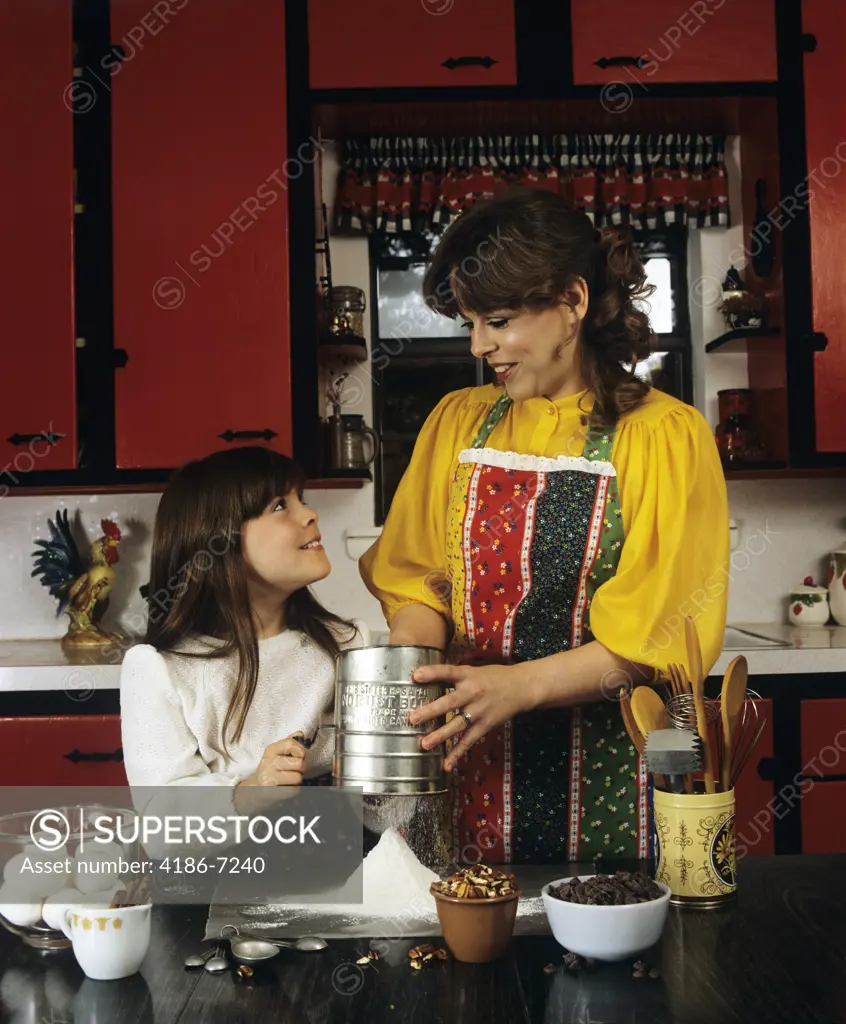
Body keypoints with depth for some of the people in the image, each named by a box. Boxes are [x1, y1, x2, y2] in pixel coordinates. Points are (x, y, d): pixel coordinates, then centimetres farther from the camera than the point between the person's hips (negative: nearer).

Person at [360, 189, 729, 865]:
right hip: (473, 761, 3)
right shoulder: (458, 423, 9)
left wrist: (520, 685, -22)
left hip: (606, 773, -3)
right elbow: (417, 580, 8)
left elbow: (656, 634, -10)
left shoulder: (664, 434, -6)